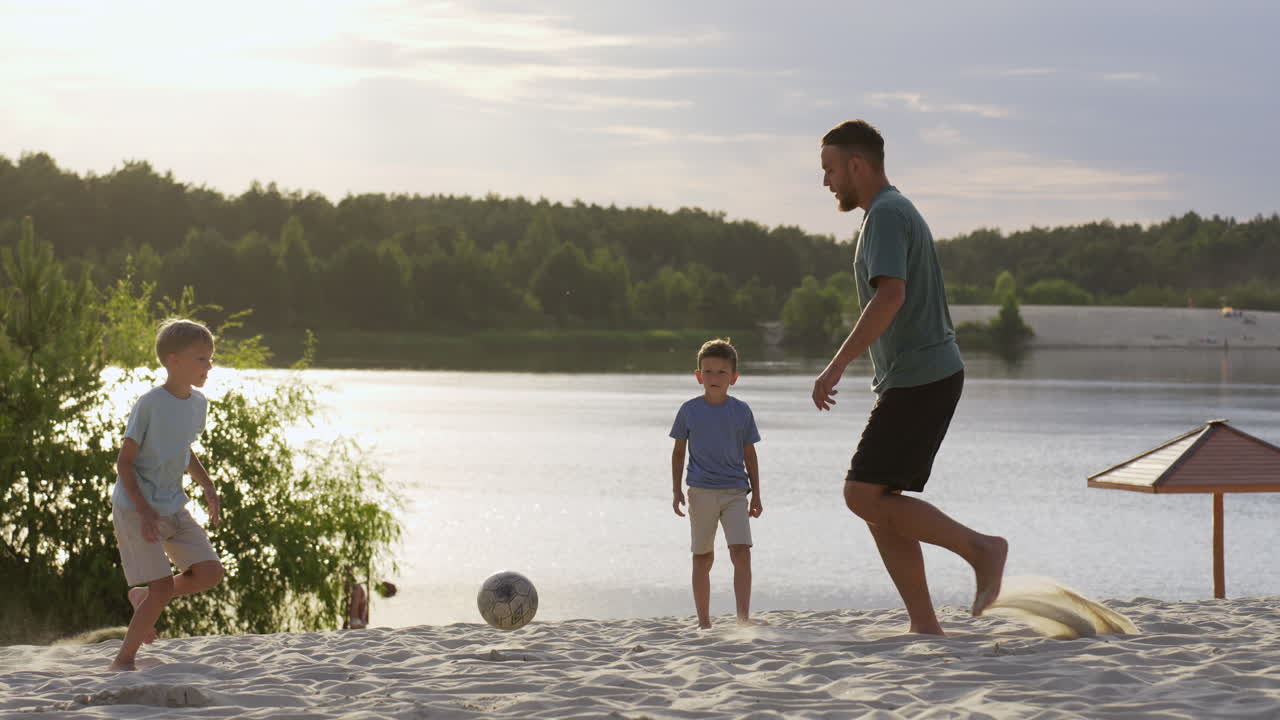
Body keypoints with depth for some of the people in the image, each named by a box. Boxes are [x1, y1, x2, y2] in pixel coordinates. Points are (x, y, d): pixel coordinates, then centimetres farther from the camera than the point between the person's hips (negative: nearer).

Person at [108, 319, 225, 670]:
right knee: (163, 586, -12)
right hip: (133, 508, -7)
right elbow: (124, 461, -15)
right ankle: (124, 658, 4)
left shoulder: (197, 403, 5)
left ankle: (142, 596, 18)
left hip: (173, 507, 7)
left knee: (210, 572, -4)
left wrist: (208, 487, 13)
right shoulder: (149, 404, -17)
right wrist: (144, 510, -23)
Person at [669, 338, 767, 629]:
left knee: (741, 552, -15)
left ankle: (743, 617, -16)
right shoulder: (689, 411, 2)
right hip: (701, 492, 0)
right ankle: (704, 621, 12)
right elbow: (678, 452, 10)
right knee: (703, 558, 5)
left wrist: (756, 494, 9)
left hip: (735, 491, 0)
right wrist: (676, 490, 3)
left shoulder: (741, 411, 3)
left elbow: (749, 454, 9)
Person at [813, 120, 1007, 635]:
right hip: (923, 378, 10)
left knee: (864, 496, -11)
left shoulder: (887, 215, -11)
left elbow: (891, 296, -26)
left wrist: (837, 365, -27)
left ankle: (979, 548, -8)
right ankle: (924, 627, 5)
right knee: (878, 503, 7)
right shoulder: (898, 212, 21)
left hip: (918, 380, -10)